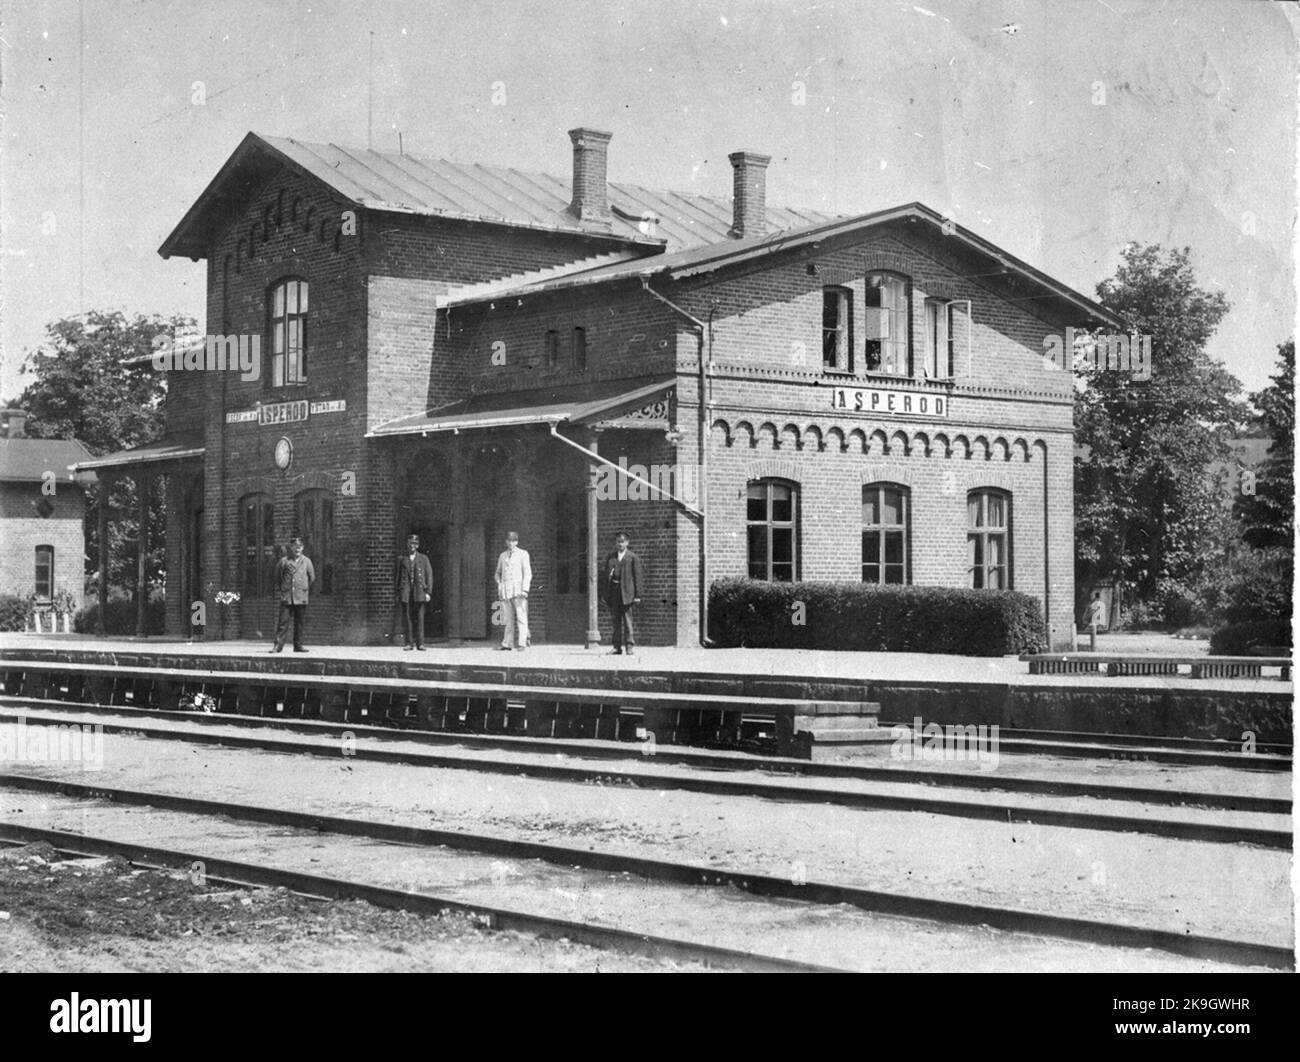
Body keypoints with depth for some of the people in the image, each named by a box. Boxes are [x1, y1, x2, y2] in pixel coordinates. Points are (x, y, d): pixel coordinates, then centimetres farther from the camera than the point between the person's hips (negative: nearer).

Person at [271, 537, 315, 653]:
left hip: (301, 598, 1)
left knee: (299, 623, 5)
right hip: (286, 597, -1)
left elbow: (312, 577, 18)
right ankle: (278, 645, -6)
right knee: (283, 622, -6)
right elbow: (277, 576, 15)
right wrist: (278, 589, 12)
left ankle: (298, 646, 11)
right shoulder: (283, 561, 3)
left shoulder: (306, 561, 6)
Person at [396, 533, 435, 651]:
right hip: (405, 592, 1)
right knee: (406, 618, -2)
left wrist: (428, 592, -3)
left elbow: (429, 576, 7)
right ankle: (408, 643, 2)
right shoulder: (402, 560, 14)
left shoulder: (423, 559, 10)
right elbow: (398, 577, 14)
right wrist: (398, 594, 7)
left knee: (419, 618, -6)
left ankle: (420, 643, -4)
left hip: (419, 592, -1)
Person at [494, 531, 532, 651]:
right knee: (509, 619, 0)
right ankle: (507, 643, -3)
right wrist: (499, 583, 7)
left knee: (521, 617, -9)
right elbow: (498, 572, 27)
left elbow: (527, 573, 2)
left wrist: (525, 589, -9)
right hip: (505, 591, 3)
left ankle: (522, 643, -13)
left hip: (518, 590, -3)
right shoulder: (502, 556, 20)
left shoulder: (523, 554, 8)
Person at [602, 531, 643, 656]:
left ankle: (630, 646, -4)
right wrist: (606, 595, 11)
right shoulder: (610, 558, 15)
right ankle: (617, 647, 8)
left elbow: (638, 577, 0)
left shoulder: (633, 557, 3)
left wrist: (637, 595, -6)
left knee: (627, 619, -7)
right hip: (613, 591, 4)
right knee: (616, 620, 6)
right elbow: (606, 577, 16)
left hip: (626, 591, -4)